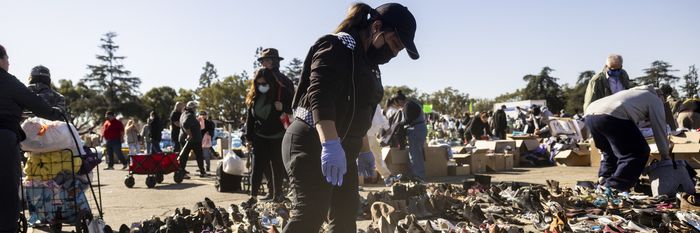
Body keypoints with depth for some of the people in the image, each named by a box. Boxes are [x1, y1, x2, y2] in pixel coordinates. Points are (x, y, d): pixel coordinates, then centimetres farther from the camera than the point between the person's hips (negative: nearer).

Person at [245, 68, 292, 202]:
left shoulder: (281, 93, -9)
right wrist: (249, 137, 7)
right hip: (259, 137, 3)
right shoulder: (254, 97, 3)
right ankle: (253, 195, 0)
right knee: (258, 166, -1)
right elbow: (250, 118, 8)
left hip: (277, 137, -2)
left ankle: (277, 193, 19)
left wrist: (283, 107, -23)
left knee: (277, 166, 7)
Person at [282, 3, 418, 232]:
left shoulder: (367, 62, 18)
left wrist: (364, 150, 33)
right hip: (312, 144, -10)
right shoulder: (337, 47, -12)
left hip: (342, 149, 10)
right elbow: (320, 96, -27)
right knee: (312, 213, -18)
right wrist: (330, 144, -38)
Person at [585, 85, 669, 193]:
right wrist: (666, 156, 35)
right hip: (612, 116, -8)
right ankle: (613, 188, -2)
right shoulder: (655, 99, 25)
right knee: (639, 152, 4)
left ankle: (604, 184, 20)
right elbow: (659, 129, 22)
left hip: (590, 113, 8)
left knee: (610, 152, 28)